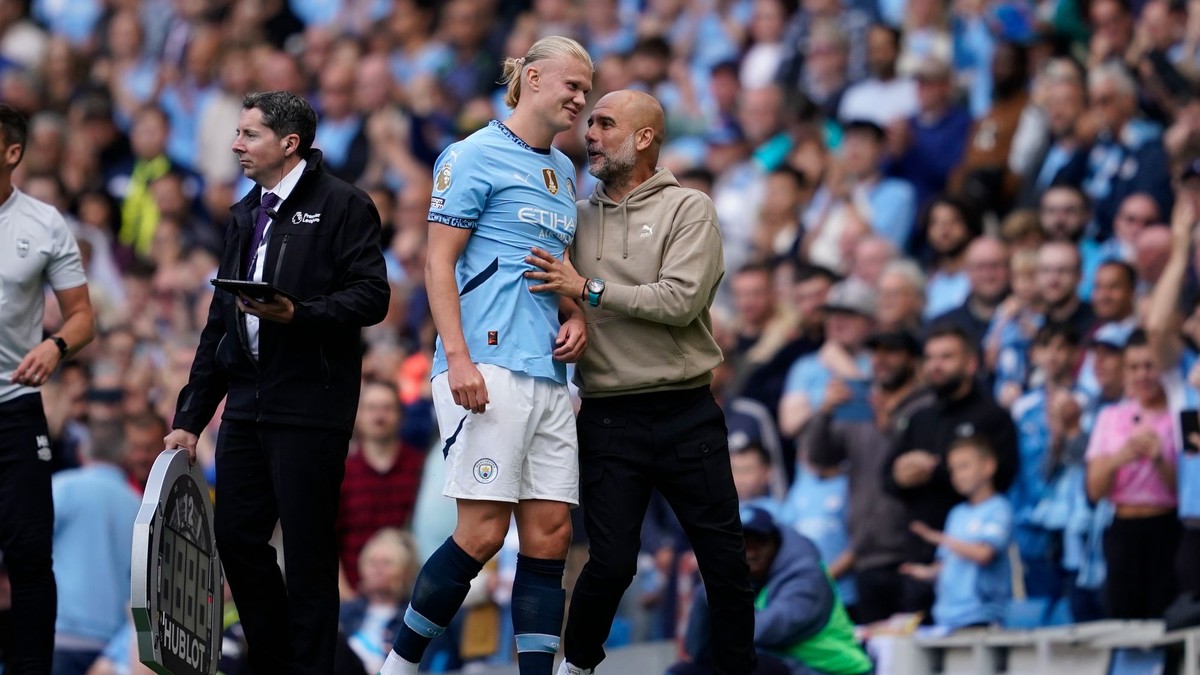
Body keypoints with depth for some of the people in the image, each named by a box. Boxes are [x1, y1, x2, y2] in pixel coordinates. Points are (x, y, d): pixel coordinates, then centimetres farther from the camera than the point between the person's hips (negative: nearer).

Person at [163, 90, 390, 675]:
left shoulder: (342, 205, -3)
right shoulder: (246, 215, 20)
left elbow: (372, 296, -12)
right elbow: (219, 323, 22)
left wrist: (299, 315, -25)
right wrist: (190, 418, 18)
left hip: (310, 405, -7)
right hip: (247, 403, 7)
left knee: (307, 549, -4)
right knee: (235, 536, 5)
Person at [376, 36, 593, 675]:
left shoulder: (564, 171, 20)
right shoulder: (476, 156, -3)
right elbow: (439, 263, -8)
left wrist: (576, 316, 10)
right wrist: (457, 357, -18)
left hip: (548, 373, 8)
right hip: (488, 366, -8)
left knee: (549, 532, 1)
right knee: (483, 530, -11)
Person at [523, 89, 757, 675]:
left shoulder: (688, 210, 0)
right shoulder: (577, 215, 11)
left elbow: (681, 300, -14)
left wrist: (589, 290, -13)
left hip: (686, 416, -2)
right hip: (609, 421, 2)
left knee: (724, 560, 0)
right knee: (610, 564, -3)